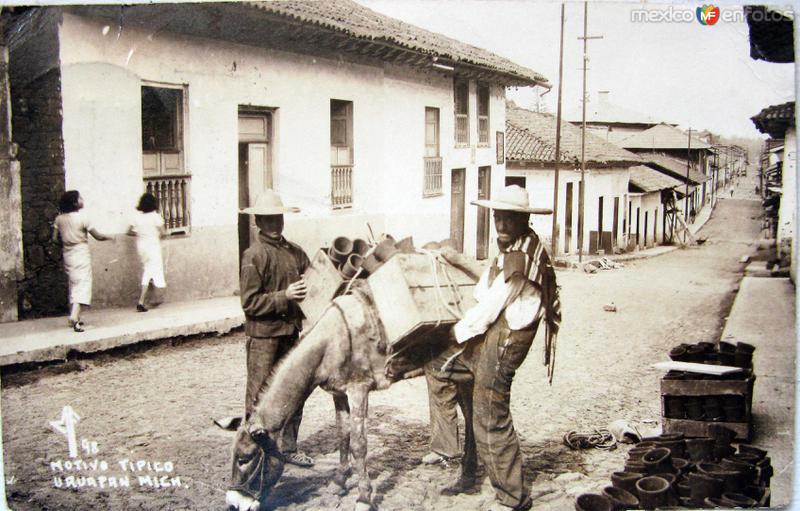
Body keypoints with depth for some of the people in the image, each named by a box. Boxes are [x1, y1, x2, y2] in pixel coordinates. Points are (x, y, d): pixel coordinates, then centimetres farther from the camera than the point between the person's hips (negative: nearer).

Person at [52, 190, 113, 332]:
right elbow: (98, 236, -9)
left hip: (68, 255, 6)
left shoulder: (59, 219, 3)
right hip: (81, 255, -6)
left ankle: (74, 317, 21)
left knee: (73, 285, 17)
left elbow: (55, 239, 3)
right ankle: (74, 317, -22)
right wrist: (109, 237, 10)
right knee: (82, 284, -7)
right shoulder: (82, 218, -12)